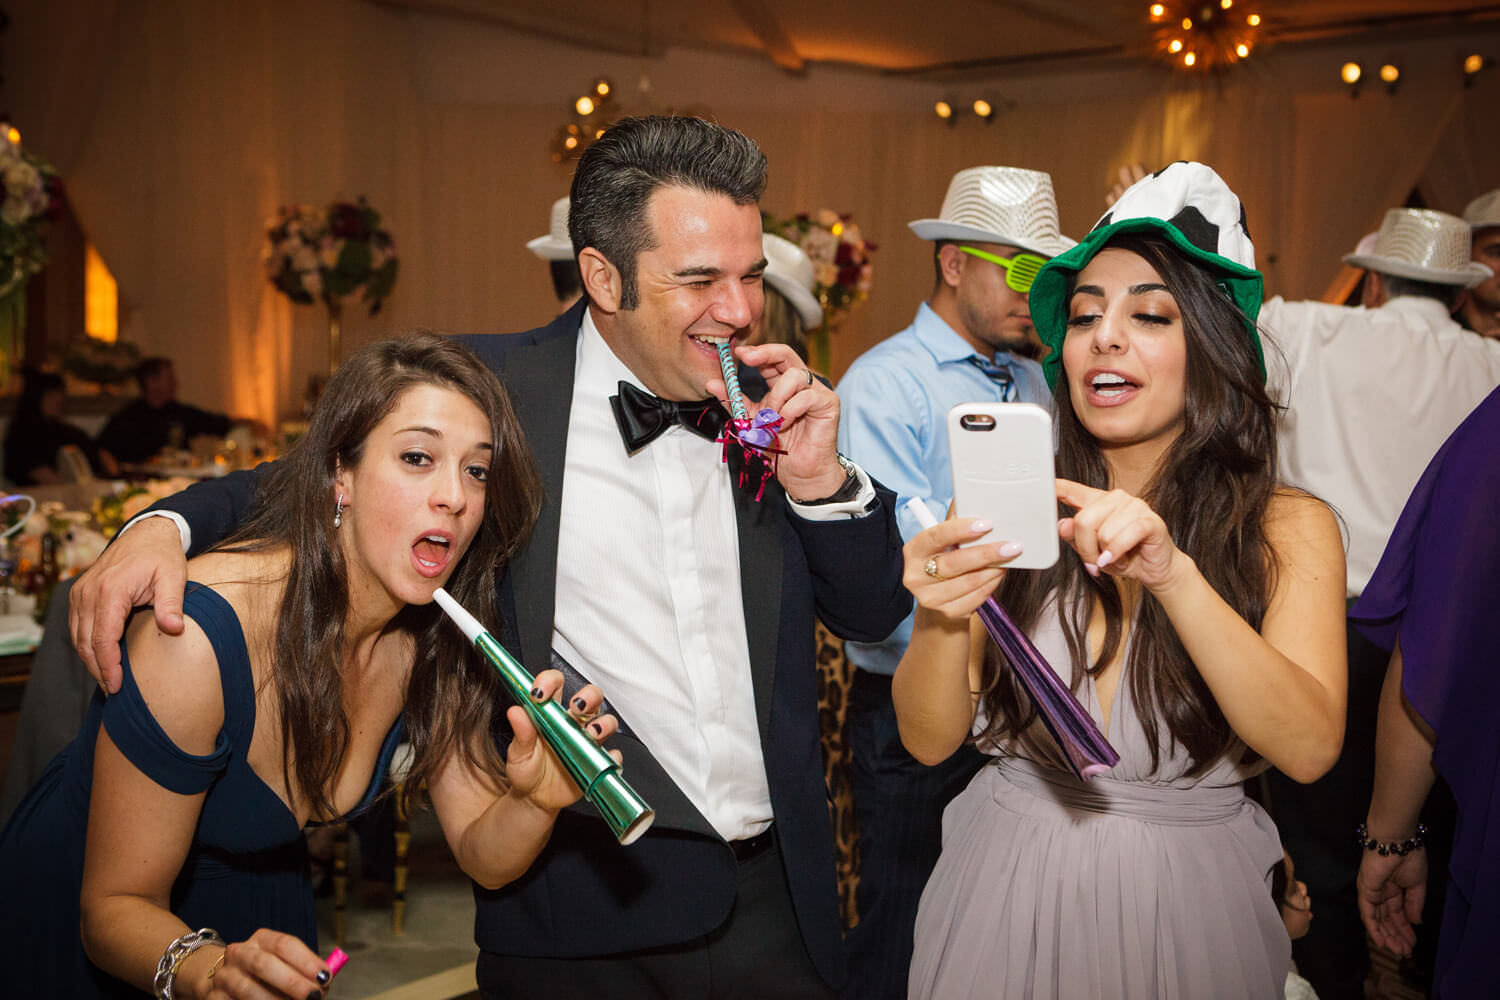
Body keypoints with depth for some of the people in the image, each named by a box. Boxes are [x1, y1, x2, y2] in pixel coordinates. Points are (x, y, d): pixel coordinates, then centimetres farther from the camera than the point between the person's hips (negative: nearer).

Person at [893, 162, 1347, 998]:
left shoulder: (1289, 529, -7)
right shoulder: (1004, 508, -8)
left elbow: (1310, 748, -21)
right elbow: (930, 740, -11)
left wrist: (1175, 576, -34)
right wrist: (942, 619, -31)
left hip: (1188, 908, 0)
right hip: (1009, 891, 1)